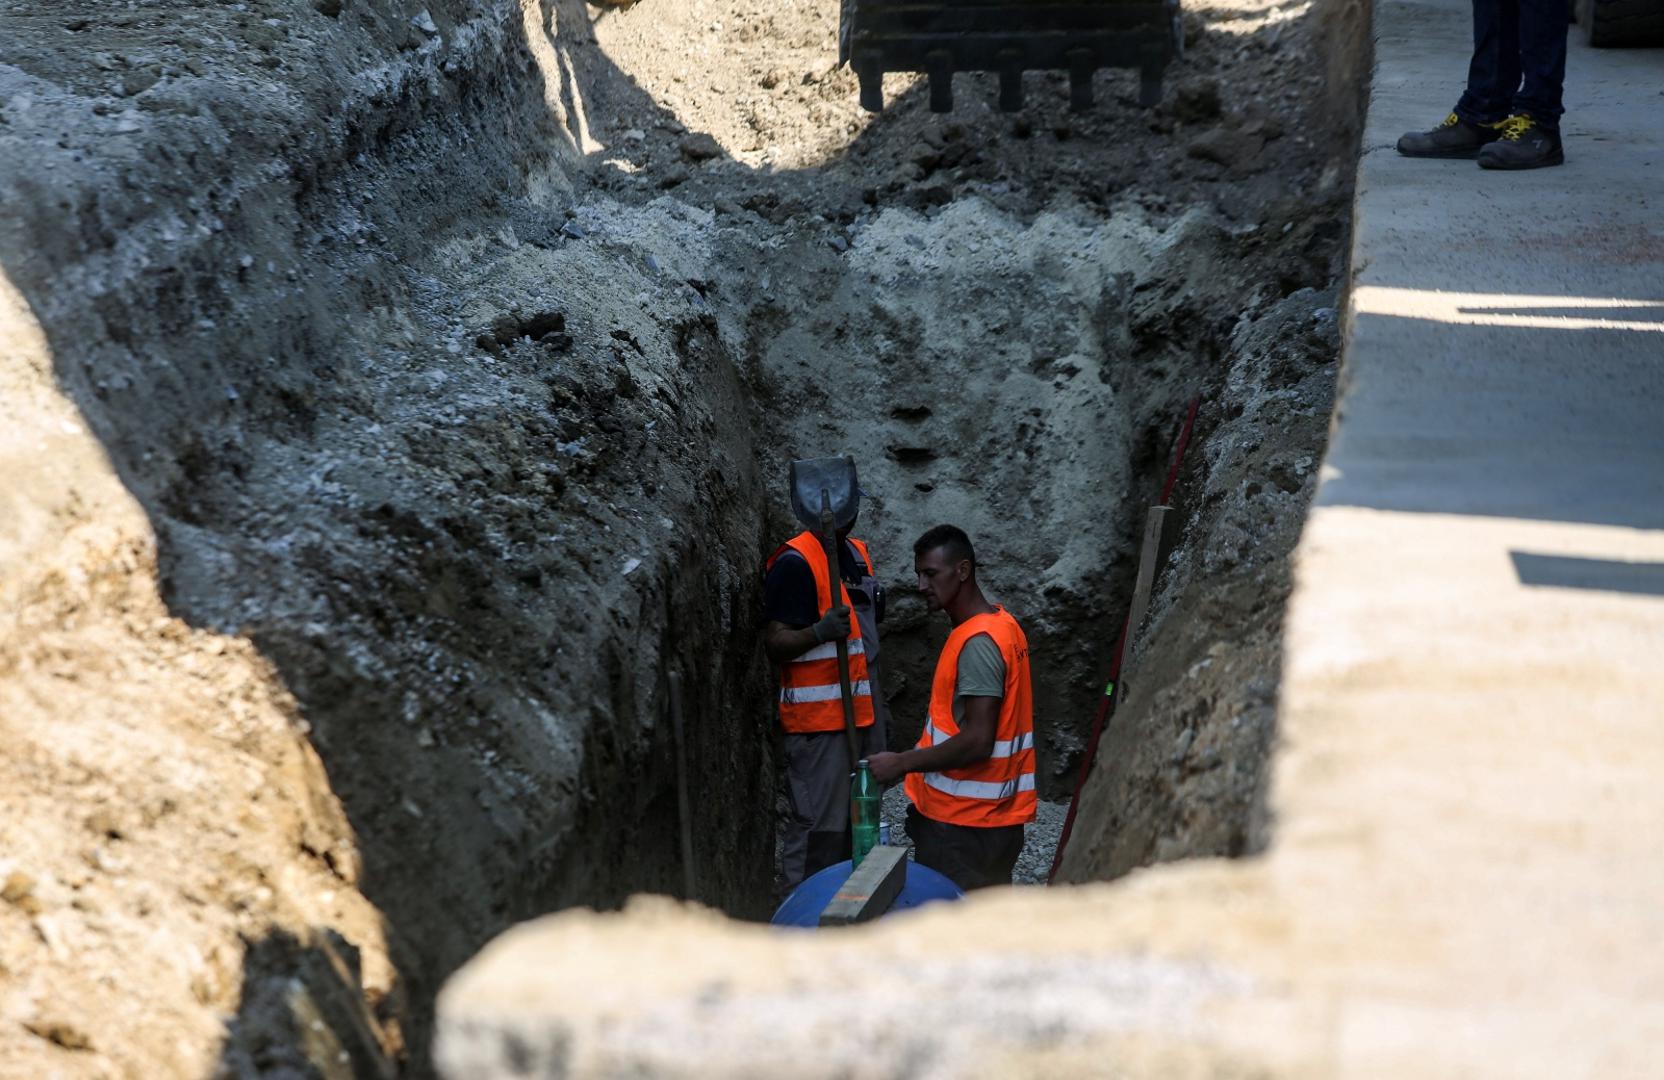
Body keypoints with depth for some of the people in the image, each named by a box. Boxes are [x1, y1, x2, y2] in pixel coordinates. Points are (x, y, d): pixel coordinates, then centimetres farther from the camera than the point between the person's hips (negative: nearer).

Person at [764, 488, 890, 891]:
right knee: (819, 826, -10)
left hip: (863, 715, 9)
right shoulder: (794, 562, -13)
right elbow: (775, 645, -18)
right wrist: (820, 632, -35)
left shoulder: (859, 553, 14)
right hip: (819, 718, -9)